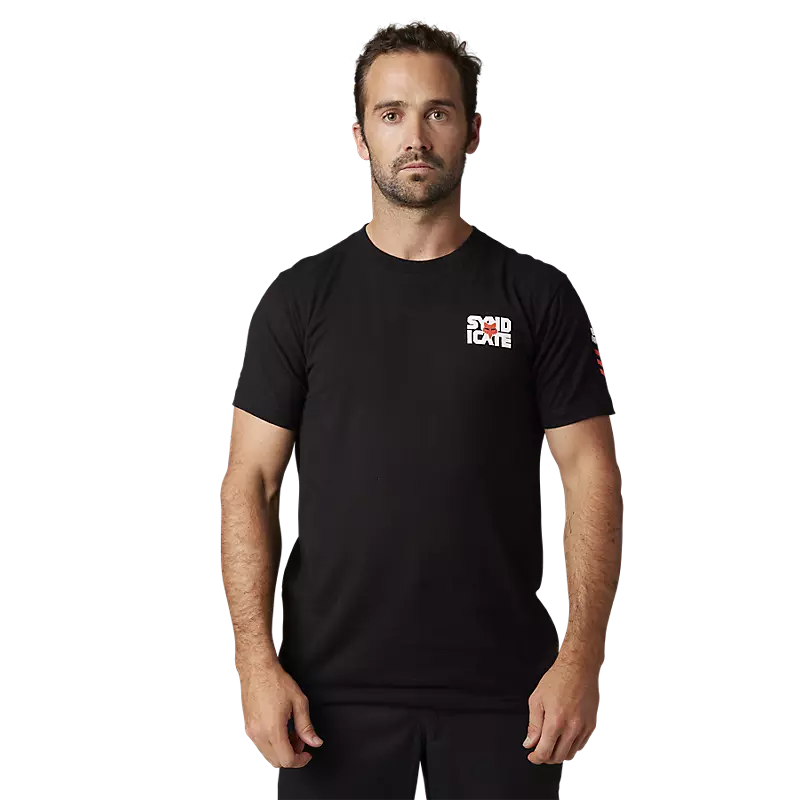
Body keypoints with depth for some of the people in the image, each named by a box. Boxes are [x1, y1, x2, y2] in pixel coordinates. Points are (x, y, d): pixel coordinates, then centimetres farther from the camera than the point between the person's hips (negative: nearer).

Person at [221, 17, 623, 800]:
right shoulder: (302, 297, 3)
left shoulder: (537, 296, 2)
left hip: (502, 688, 0)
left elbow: (591, 476, 0)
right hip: (333, 686, 0)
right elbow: (250, 481, 1)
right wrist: (256, 660, -8)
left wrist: (582, 656, -10)